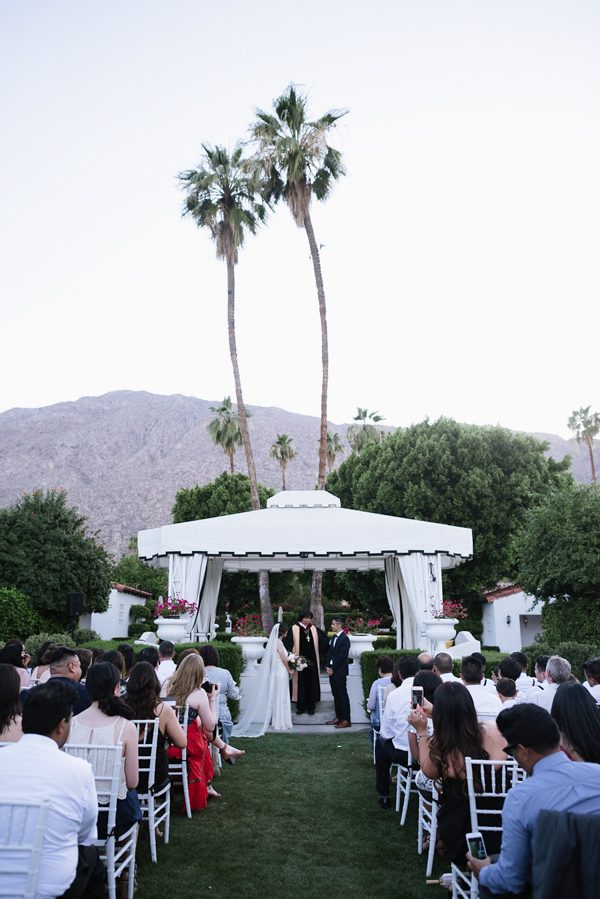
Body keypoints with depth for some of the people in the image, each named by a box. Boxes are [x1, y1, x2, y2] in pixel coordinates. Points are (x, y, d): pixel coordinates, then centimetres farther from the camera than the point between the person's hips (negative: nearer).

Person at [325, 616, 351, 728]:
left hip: (340, 671, -8)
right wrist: (327, 666, 3)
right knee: (336, 695, 12)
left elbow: (342, 656, -17)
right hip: (332, 670, 8)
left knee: (342, 695, -4)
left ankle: (346, 720, -1)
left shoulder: (345, 638, -12)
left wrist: (333, 668, -14)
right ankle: (338, 717, 21)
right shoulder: (333, 638, 14)